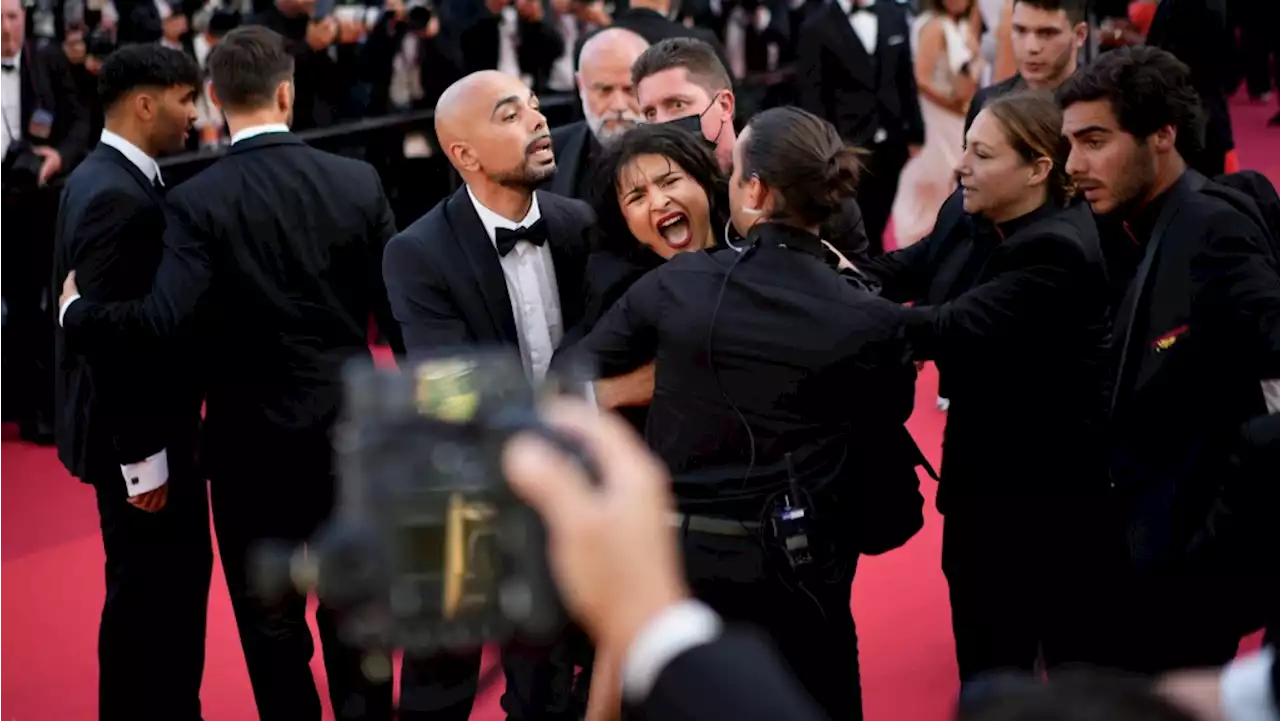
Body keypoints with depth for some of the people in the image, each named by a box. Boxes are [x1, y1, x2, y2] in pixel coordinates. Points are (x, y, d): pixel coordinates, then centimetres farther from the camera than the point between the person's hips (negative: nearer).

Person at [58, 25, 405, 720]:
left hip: (253, 440, -2)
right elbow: (397, 310, -2)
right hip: (350, 427, 3)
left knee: (272, 620, 11)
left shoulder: (198, 199, -14)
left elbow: (167, 315, -24)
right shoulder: (358, 181, -5)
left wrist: (73, 310, -6)